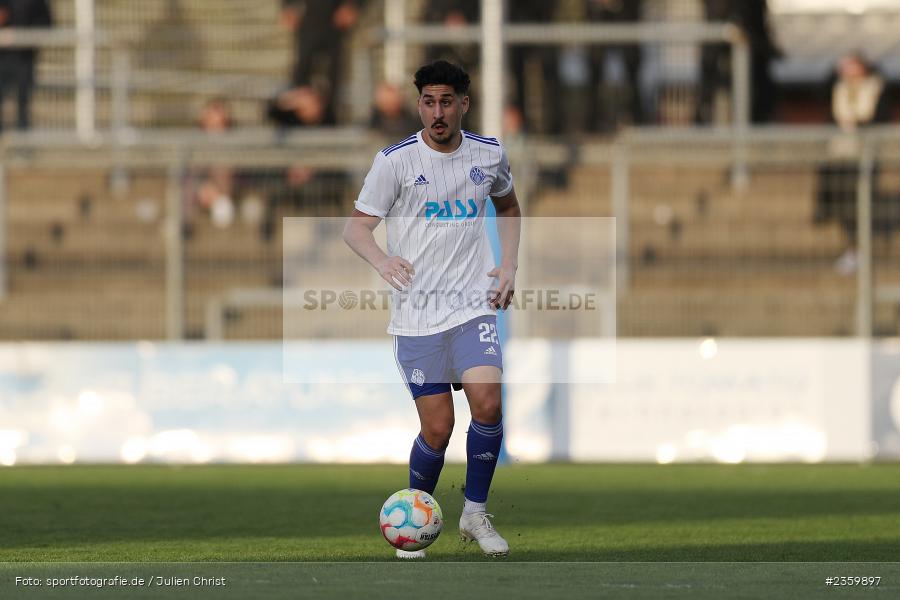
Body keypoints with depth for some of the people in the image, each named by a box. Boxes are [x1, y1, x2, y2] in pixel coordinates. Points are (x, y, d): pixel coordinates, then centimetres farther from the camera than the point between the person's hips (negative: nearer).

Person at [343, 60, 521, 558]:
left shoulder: (489, 154, 6)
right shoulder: (396, 161, -5)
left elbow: (508, 206, 26)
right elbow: (356, 226, -3)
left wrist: (509, 265, 12)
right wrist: (380, 259, -25)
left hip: (474, 306, 2)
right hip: (417, 314, -2)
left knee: (487, 403, -18)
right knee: (437, 430, -4)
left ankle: (475, 513, 1)